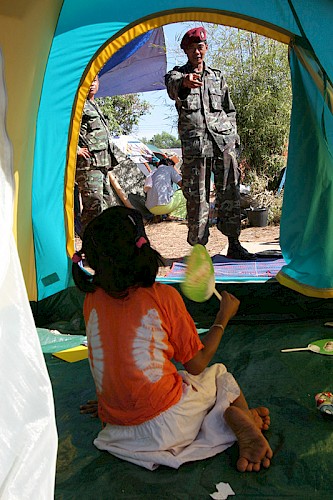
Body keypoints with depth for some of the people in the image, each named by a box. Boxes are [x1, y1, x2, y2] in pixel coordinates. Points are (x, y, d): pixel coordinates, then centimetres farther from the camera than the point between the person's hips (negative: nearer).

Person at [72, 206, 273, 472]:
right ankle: (244, 419, -3)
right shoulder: (164, 296, -13)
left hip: (116, 425, 3)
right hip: (166, 424, -2)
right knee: (219, 373, 24)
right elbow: (196, 365, -5)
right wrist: (224, 316, 7)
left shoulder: (92, 300, -1)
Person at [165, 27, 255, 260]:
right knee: (197, 199, -4)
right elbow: (172, 85, -19)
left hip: (223, 143, 3)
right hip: (194, 146, -3)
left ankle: (234, 245, 12)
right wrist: (184, 83, -44)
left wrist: (233, 141, 13)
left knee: (230, 195, 3)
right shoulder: (177, 74, 8)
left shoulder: (218, 76, 19)